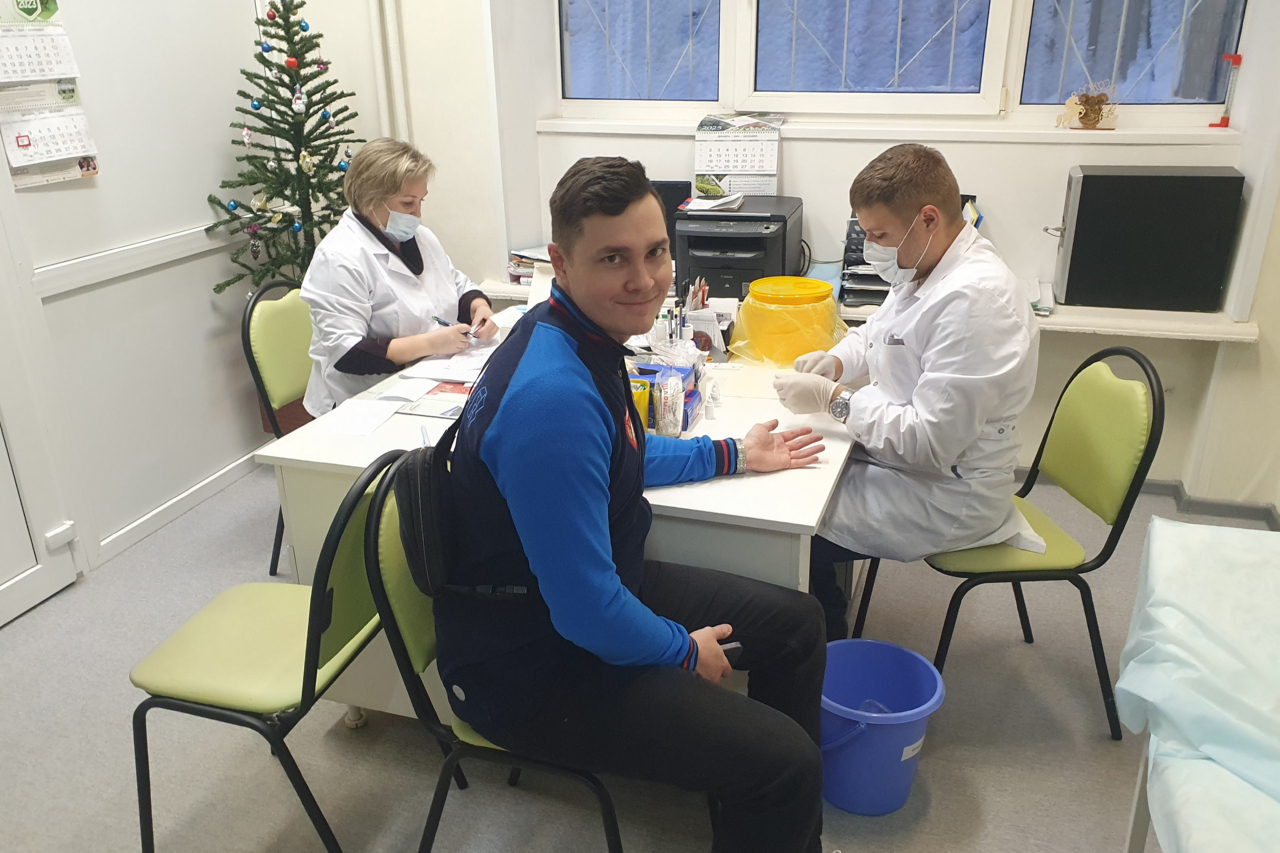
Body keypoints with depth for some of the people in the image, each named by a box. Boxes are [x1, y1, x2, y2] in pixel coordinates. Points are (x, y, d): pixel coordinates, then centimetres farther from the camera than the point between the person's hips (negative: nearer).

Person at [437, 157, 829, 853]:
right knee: (784, 764, -16)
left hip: (598, 590, 10)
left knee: (795, 622, 15)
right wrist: (686, 653, -11)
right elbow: (587, 612, -29)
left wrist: (734, 456, 23)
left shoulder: (582, 332, 0)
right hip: (531, 667, -10)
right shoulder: (553, 397, -32)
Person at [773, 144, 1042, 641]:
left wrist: (833, 398, -23)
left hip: (947, 495, -10)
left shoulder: (974, 299, -29)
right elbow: (877, 333, 22)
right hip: (902, 450, 10)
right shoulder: (925, 268, 3)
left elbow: (930, 444, -30)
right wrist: (837, 361, 0)